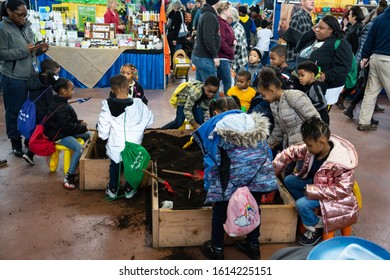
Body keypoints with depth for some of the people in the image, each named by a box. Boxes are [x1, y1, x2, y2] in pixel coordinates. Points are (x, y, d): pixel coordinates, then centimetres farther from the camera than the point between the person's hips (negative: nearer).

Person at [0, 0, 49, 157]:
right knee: (15, 111, 5)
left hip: (31, 76, 6)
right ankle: (15, 142, 19)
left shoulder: (26, 27, 10)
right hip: (14, 79, -6)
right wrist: (24, 50, -21)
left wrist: (40, 50, -4)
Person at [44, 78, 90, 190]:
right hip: (58, 134, -11)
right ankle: (69, 176, -23)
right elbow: (67, 126, -27)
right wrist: (82, 128, -15)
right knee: (78, 148, -28)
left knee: (87, 135, 12)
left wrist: (79, 122, 5)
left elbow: (69, 120, 20)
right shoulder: (61, 108, -24)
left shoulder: (59, 103, 9)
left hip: (64, 130, 11)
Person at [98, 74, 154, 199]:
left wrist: (104, 136, 10)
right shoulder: (138, 104, -13)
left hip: (115, 144, 0)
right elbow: (150, 120, 0)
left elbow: (103, 126, -10)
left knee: (114, 166, 24)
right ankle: (129, 189, 33)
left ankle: (113, 189, 35)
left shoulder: (107, 105, -15)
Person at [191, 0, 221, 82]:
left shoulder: (205, 14, 15)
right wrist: (215, 56, -17)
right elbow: (208, 38, -23)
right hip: (205, 57, -10)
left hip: (199, 55, 10)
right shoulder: (210, 16, -15)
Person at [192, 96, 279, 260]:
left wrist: (210, 189, 13)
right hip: (260, 170, 4)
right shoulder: (254, 122, 23)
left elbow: (212, 159, 8)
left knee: (220, 209, 16)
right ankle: (253, 246, 38)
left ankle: (217, 249, 30)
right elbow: (265, 150, 20)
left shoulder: (214, 126, 13)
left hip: (232, 174, -4)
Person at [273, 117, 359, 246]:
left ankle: (316, 228, 6)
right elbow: (291, 152, -7)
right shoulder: (313, 147, -17)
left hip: (333, 195, -8)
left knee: (301, 204, -23)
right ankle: (306, 210, 18)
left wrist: (312, 191, -32)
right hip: (315, 181, 8)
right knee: (288, 180, 4)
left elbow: (344, 189, -32)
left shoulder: (340, 162, -36)